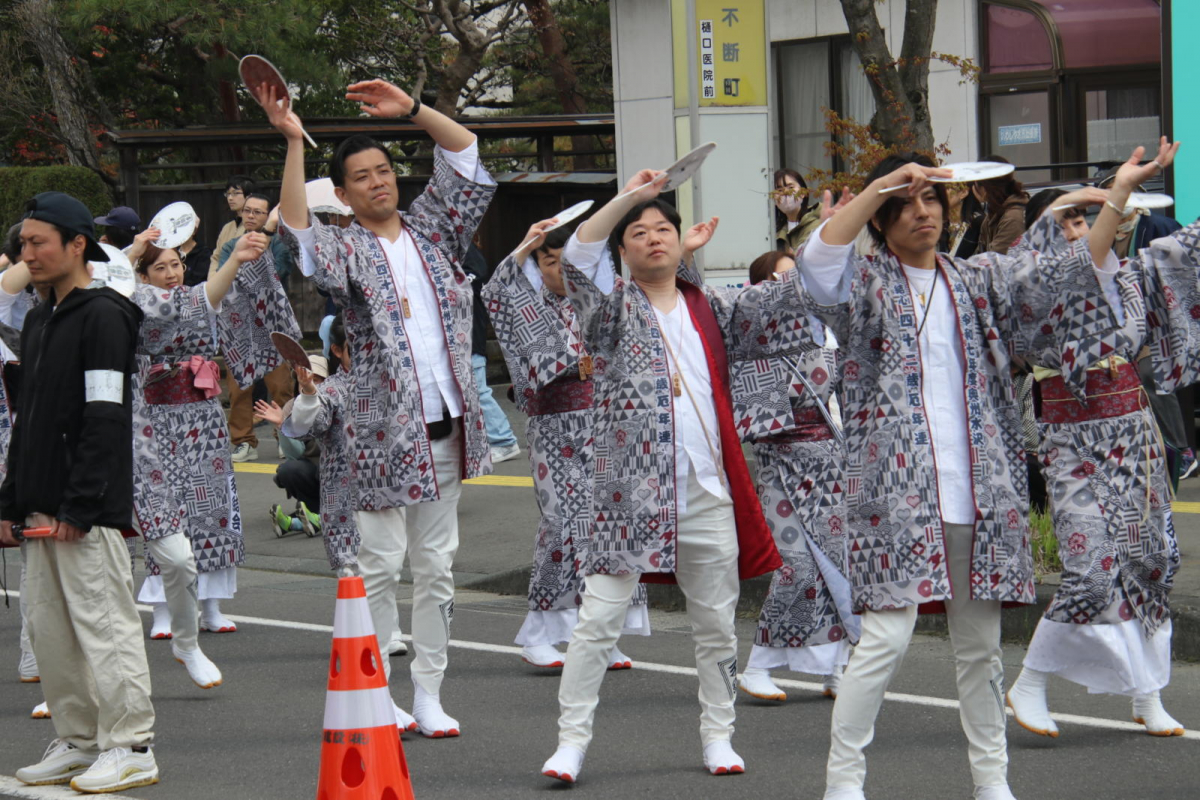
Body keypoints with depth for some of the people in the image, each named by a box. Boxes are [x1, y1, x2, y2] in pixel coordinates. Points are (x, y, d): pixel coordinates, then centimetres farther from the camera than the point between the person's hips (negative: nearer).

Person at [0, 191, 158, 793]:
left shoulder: (103, 315, -9)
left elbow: (105, 419, -16)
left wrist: (79, 506, -20)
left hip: (88, 511, -9)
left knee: (102, 620, -7)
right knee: (49, 628, 10)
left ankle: (130, 748, -3)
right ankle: (77, 742, 18)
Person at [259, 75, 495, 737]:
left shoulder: (431, 229, 12)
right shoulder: (345, 251, -1)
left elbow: (465, 153, 10)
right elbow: (296, 229, -22)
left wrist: (411, 109, -1)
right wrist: (293, 141, -28)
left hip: (447, 426, 5)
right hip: (383, 430, -4)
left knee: (436, 565, 8)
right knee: (381, 565, -3)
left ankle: (428, 694, 15)